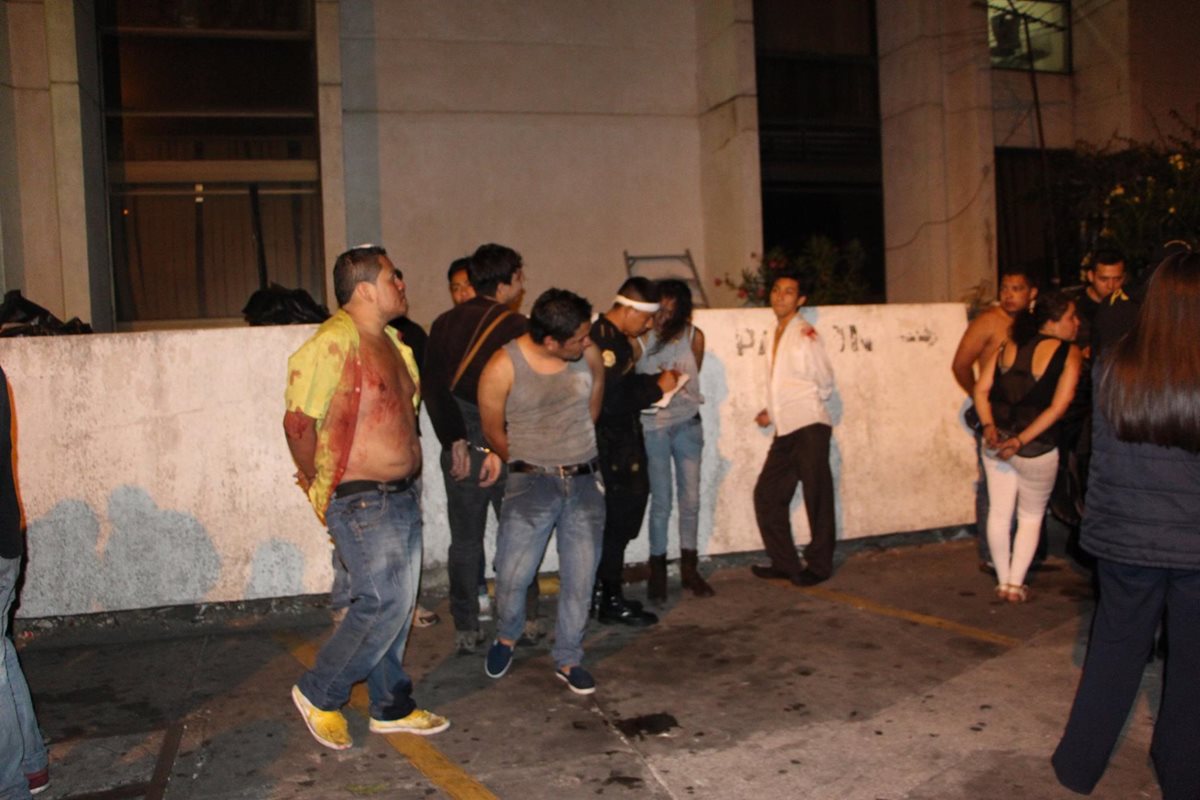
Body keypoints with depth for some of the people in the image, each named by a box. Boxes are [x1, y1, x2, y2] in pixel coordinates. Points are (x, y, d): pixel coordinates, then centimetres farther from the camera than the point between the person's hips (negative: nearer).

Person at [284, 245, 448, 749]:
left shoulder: (390, 341, 12)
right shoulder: (334, 342, -17)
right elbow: (298, 422, -18)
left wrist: (406, 479, 16)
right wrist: (321, 487, -8)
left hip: (401, 496, 9)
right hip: (362, 502, -9)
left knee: (397, 605, 14)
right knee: (384, 604, -7)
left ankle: (391, 707, 28)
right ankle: (318, 695, 15)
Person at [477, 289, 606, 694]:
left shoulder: (590, 356, -2)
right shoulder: (503, 367, -12)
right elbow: (494, 431, 0)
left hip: (585, 480, 3)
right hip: (532, 482, -3)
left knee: (580, 577, 7)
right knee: (512, 575, -3)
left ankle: (568, 660, 26)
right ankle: (506, 637, 29)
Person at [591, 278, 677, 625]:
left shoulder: (615, 337, 13)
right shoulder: (604, 340, -20)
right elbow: (613, 401, -26)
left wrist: (656, 381, 6)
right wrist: (658, 388, -15)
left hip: (622, 443, 10)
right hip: (612, 449, -10)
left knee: (617, 521, 15)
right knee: (617, 521, -2)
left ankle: (608, 595, 25)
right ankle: (611, 601, 9)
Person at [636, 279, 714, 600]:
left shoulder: (694, 336, 0)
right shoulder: (642, 338, -5)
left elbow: (691, 378, 6)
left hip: (687, 422, 2)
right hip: (652, 425, -2)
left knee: (690, 499, 7)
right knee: (661, 502, 1)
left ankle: (689, 568, 21)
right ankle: (658, 571, 16)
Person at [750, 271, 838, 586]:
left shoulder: (805, 334, -7)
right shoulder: (777, 335, 15)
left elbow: (824, 384, -5)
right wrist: (772, 412, 8)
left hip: (809, 426, -8)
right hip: (786, 430, 8)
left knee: (817, 498, 1)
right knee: (767, 494, 9)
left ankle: (818, 565, 12)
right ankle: (785, 563, 19)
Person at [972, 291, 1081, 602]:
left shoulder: (1008, 346, 8)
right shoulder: (1069, 353, -6)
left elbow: (981, 390, 0)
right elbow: (1058, 407, -15)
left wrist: (988, 427, -7)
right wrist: (1021, 441, -15)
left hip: (996, 442, 4)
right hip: (1036, 449, -4)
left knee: (999, 513, 15)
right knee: (1031, 517, 15)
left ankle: (1002, 582, 25)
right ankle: (1016, 585, 17)